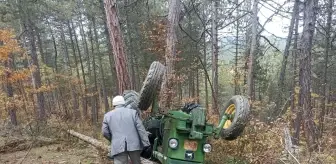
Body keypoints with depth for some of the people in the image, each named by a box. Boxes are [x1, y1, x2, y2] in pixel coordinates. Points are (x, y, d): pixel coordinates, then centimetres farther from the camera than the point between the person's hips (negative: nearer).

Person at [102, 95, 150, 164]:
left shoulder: (108, 115, 11)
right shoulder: (133, 112, 7)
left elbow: (105, 132, 9)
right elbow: (141, 129, 1)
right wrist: (146, 144, 1)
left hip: (118, 147, -1)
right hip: (134, 144, 1)